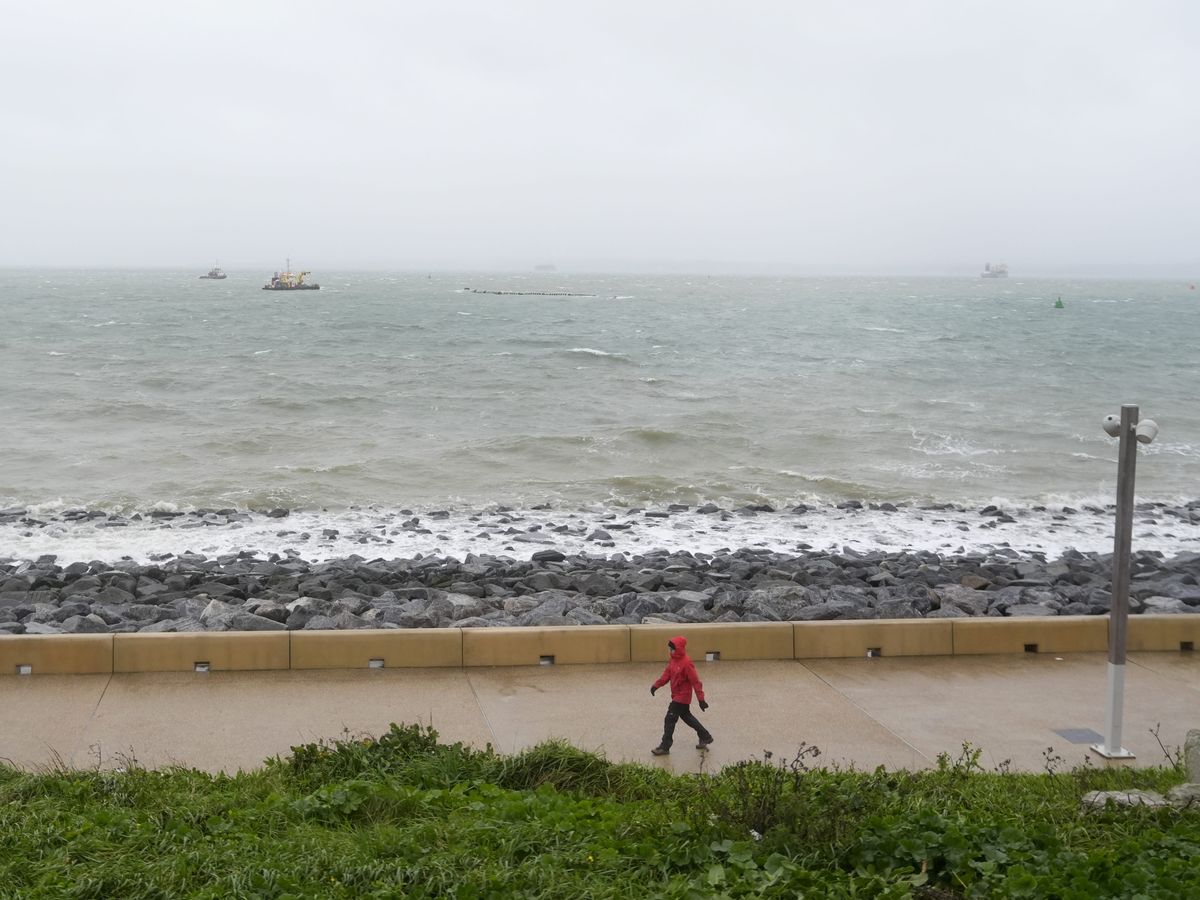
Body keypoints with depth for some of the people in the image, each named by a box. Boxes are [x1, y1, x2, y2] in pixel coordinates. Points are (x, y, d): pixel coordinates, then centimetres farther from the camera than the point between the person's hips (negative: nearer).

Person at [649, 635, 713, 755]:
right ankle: (705, 737, 35)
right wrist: (656, 685, -5)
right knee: (687, 717, 22)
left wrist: (701, 699, -20)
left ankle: (664, 747, -1)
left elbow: (695, 681, -21)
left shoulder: (686, 663, -23)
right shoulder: (673, 661, 5)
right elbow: (666, 674, 8)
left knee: (670, 719, -7)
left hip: (682, 697, -10)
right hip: (677, 695, 10)